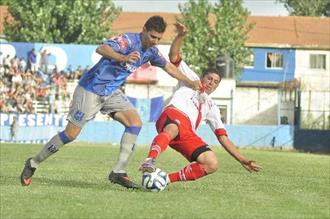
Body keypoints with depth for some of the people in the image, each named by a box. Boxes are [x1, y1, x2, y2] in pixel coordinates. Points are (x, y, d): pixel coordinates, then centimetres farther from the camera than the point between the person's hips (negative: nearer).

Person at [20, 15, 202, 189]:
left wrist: (190, 82, 25)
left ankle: (118, 172, -10)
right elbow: (101, 49, -40)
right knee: (71, 134, -6)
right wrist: (124, 58, -56)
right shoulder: (129, 40, -23)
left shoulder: (151, 51, 3)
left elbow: (168, 66, 22)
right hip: (91, 89, -8)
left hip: (111, 92, 8)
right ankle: (33, 163, 12)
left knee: (135, 123, -11)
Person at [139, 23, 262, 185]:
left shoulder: (211, 108, 37)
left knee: (212, 164, -18)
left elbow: (223, 137, 31)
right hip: (173, 115, -5)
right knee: (172, 130, -43)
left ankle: (166, 179, -22)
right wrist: (180, 36, 1)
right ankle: (150, 161, -71)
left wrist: (242, 160, 20)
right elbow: (174, 57, 19)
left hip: (187, 134, 5)